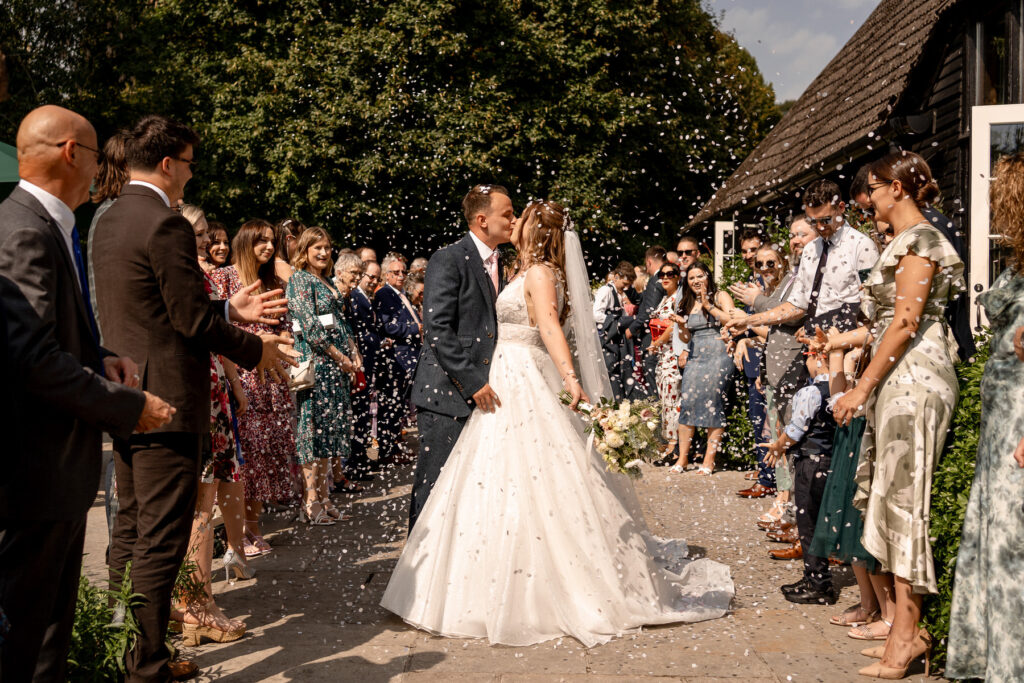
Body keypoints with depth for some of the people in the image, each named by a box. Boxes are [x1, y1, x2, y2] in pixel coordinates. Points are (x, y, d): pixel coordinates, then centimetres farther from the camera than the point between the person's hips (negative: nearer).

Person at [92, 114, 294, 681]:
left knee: (129, 529, 18)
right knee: (160, 542, -3)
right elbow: (192, 320, -17)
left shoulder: (109, 220, 13)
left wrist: (231, 309, 15)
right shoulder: (167, 225, -17)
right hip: (166, 401, -10)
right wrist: (256, 350, -3)